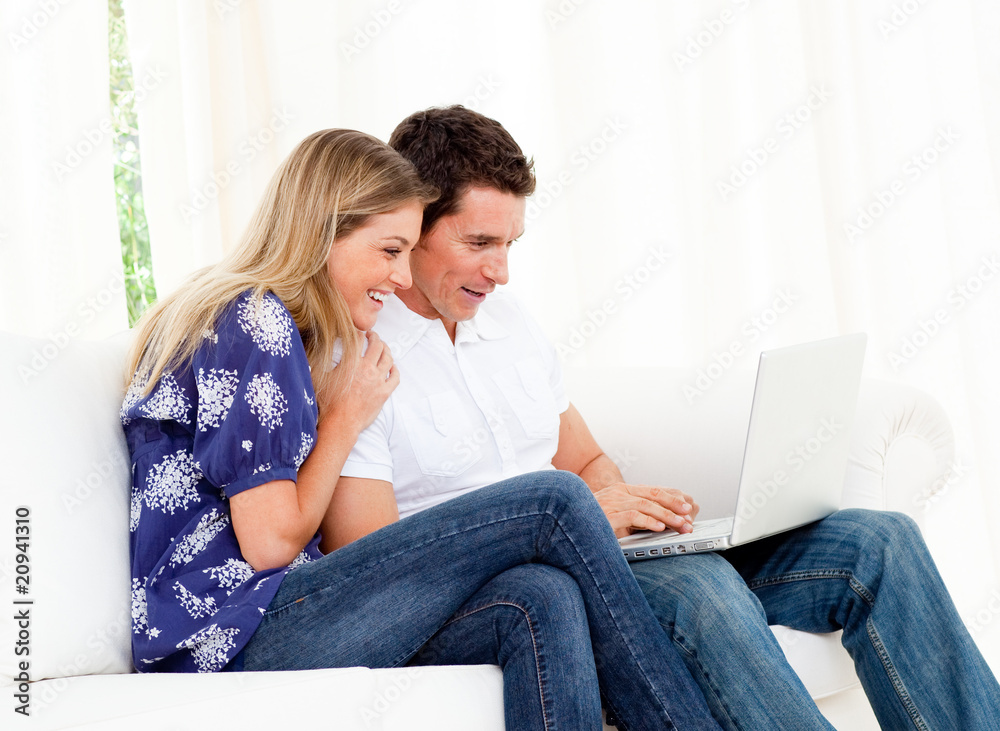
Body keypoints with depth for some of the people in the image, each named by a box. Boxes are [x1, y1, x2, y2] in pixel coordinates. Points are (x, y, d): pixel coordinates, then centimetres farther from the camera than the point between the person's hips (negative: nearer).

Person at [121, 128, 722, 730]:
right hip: (236, 635, -9)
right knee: (554, 503, -15)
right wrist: (346, 421, -1)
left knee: (541, 601, -16)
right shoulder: (253, 324, -10)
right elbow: (269, 540, -15)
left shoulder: (281, 327, 21)